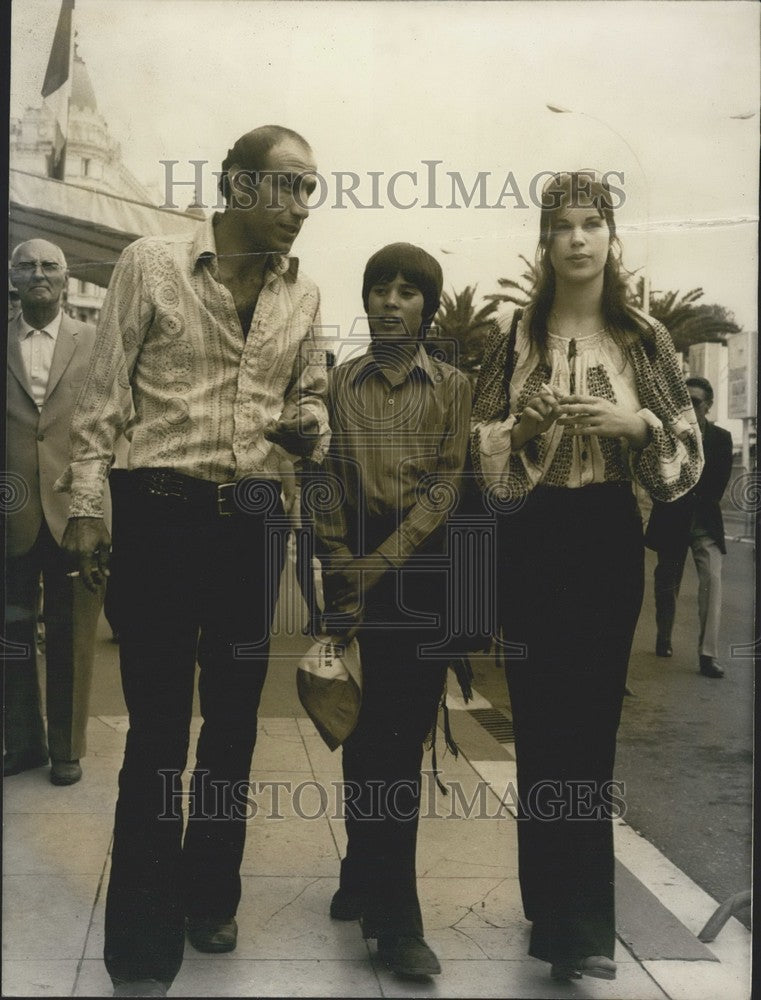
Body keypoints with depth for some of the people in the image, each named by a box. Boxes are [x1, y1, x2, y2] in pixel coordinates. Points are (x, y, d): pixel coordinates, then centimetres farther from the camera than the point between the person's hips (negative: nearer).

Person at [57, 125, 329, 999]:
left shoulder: (302, 295, 9)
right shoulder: (151, 265, -2)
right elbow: (103, 395, -2)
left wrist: (311, 427, -4)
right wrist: (85, 506, -6)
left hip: (253, 517, 4)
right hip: (162, 510, -4)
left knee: (234, 720, 13)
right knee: (157, 728, 0)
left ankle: (208, 899, 33)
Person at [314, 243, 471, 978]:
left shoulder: (452, 388, 6)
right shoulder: (338, 385, 7)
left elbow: (447, 485, -3)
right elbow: (326, 490, 1)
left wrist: (381, 563, -13)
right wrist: (343, 582, -9)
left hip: (424, 567, 0)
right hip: (355, 568, 0)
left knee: (403, 731, 3)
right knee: (371, 732, 3)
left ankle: (367, 882, 18)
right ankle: (392, 913, 11)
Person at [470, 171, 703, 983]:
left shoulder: (644, 338, 5)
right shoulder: (513, 335, 4)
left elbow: (688, 450, 4)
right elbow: (477, 444, 4)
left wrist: (637, 423, -14)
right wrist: (523, 425, -15)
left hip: (607, 537, 0)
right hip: (531, 538, 1)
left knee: (589, 724, -1)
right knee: (542, 720, 3)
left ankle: (572, 921, 9)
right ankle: (572, 916, 19)